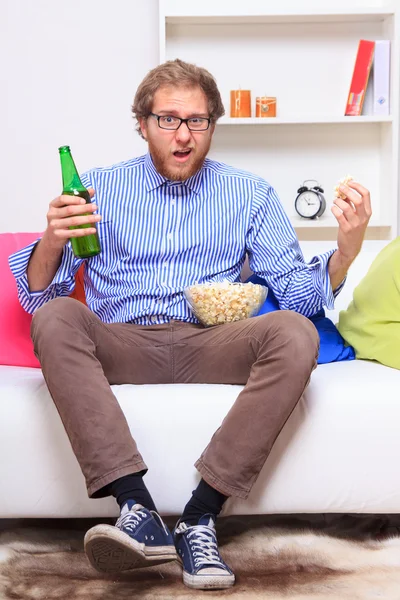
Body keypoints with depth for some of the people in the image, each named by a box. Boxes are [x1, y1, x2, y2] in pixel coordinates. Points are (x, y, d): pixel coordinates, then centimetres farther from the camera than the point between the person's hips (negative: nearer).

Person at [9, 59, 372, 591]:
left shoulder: (251, 194, 14)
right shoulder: (100, 187, 13)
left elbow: (297, 291, 6)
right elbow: (37, 295, 7)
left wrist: (347, 248, -13)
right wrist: (53, 241, -15)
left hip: (209, 346, 0)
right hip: (121, 345, 0)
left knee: (295, 333, -28)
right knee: (55, 318, -29)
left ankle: (200, 517, -29)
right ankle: (138, 509, -36)